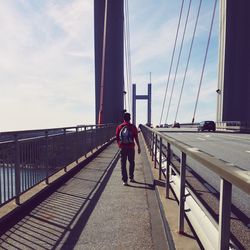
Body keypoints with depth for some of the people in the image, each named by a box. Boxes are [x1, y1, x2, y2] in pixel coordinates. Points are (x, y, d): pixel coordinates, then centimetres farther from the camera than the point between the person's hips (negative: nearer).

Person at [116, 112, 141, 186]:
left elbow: (117, 138, 4)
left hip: (123, 148, 1)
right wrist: (139, 147, 4)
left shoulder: (119, 127, 0)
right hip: (131, 147, 0)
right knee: (131, 162, 18)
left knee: (123, 164, 7)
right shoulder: (133, 127, -5)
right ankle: (131, 177, 25)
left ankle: (125, 180, 8)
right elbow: (136, 138, -4)